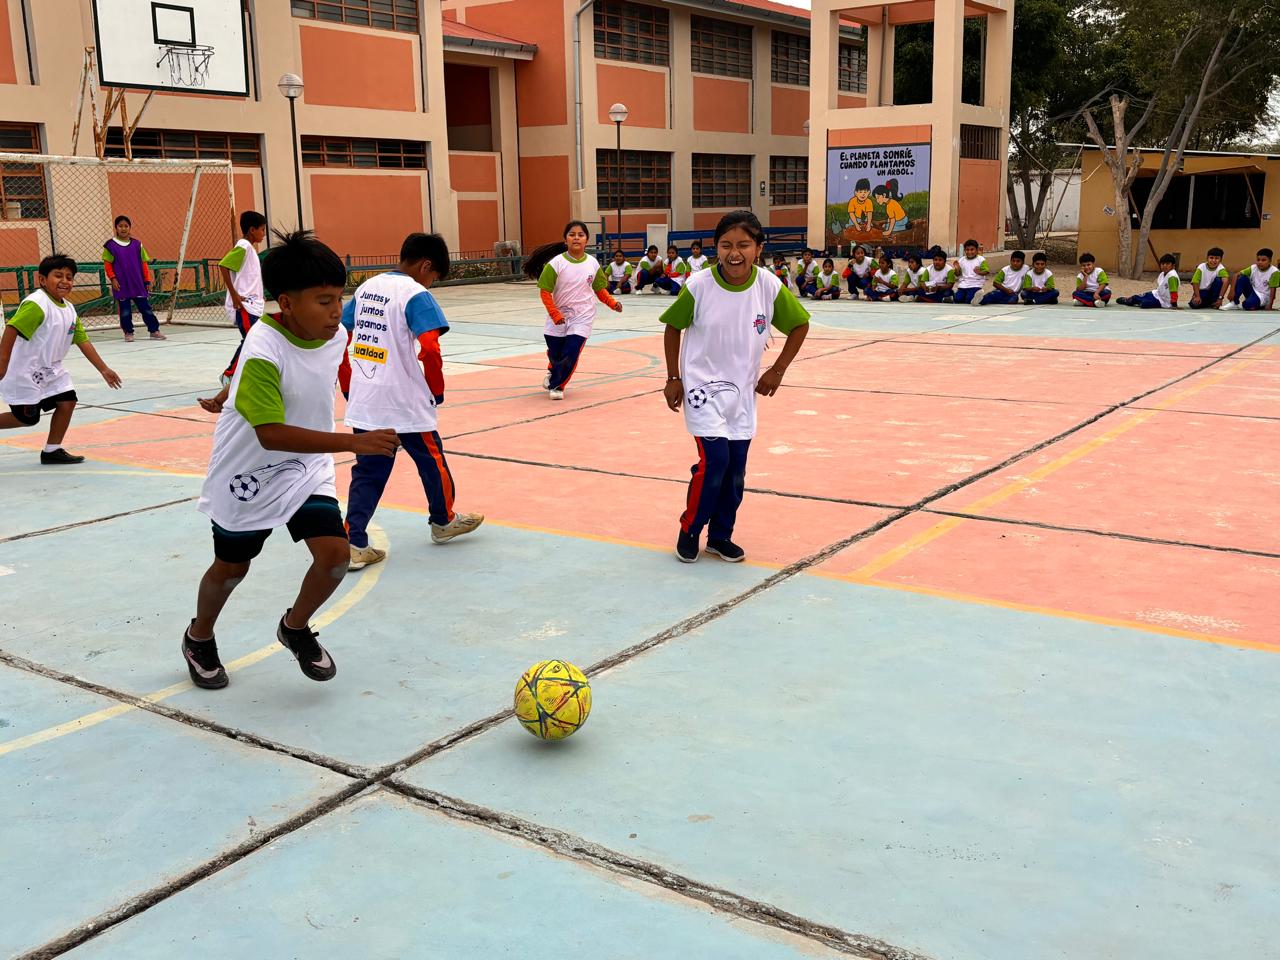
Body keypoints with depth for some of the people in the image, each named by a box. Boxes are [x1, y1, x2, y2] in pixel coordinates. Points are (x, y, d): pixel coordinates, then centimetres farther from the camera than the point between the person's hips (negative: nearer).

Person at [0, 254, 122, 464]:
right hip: (24, 372, -8)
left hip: (51, 370, 8)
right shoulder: (36, 304, -21)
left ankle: (52, 451, 12)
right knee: (26, 418, -4)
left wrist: (103, 369, 8)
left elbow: (83, 341, 9)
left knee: (67, 401, -1)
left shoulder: (69, 310, 5)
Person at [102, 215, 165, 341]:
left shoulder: (137, 244, 4)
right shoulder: (111, 245, -2)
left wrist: (147, 280, 5)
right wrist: (113, 278, -8)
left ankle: (154, 331, 10)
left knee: (146, 307, 4)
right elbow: (107, 264, 1)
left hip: (138, 284, 1)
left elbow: (144, 263, 7)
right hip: (122, 285, -1)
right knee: (125, 310, 4)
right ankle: (128, 333, 14)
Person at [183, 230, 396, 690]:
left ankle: (295, 628, 20)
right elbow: (271, 434, -37)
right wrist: (353, 442, -43)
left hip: (307, 471, 5)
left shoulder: (336, 336, -11)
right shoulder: (263, 352, -32)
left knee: (335, 554, -11)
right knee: (231, 567, 13)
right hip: (249, 477, -4)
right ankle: (199, 638, 45)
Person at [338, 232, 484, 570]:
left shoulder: (367, 287, 9)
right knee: (432, 462, 16)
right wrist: (437, 391, -8)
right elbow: (429, 349, -24)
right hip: (404, 403, -6)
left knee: (368, 472, 12)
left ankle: (354, 544, 5)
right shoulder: (416, 295, -13)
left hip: (362, 402, 6)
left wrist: (348, 386, 17)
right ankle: (444, 522, 34)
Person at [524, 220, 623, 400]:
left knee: (571, 353, -11)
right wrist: (555, 315, -18)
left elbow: (600, 289, 8)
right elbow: (545, 291, -11)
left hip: (582, 316, 1)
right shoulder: (556, 263, -14)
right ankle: (553, 372, 50)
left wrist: (612, 303, -8)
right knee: (554, 353, 12)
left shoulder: (593, 263, -5)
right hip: (559, 316, 0)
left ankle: (556, 385, 15)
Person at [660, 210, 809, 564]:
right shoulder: (699, 286, -17)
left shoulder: (770, 287, -12)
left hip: (743, 391, 3)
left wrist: (778, 369, 0)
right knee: (714, 460, -13)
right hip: (702, 386, -3)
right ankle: (689, 530, 8)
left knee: (736, 468, 7)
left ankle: (720, 535, 25)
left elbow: (800, 325, 4)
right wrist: (673, 378, -2)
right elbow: (673, 326, -2)